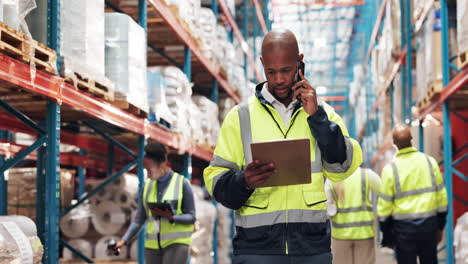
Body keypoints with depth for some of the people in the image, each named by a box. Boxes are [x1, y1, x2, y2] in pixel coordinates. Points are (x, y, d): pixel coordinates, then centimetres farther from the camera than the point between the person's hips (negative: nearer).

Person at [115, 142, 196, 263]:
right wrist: (124, 240, -5)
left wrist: (171, 217, -21)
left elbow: (191, 217, -4)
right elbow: (139, 219, 7)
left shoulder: (182, 183, -3)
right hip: (152, 244, 5)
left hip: (177, 242, -4)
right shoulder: (147, 185, 8)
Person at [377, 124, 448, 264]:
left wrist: (387, 234, 6)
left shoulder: (390, 168, -9)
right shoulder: (429, 162, -1)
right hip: (429, 225, 3)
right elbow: (442, 198, 4)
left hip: (403, 228, -3)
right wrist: (440, 227, 13)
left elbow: (384, 206, -6)